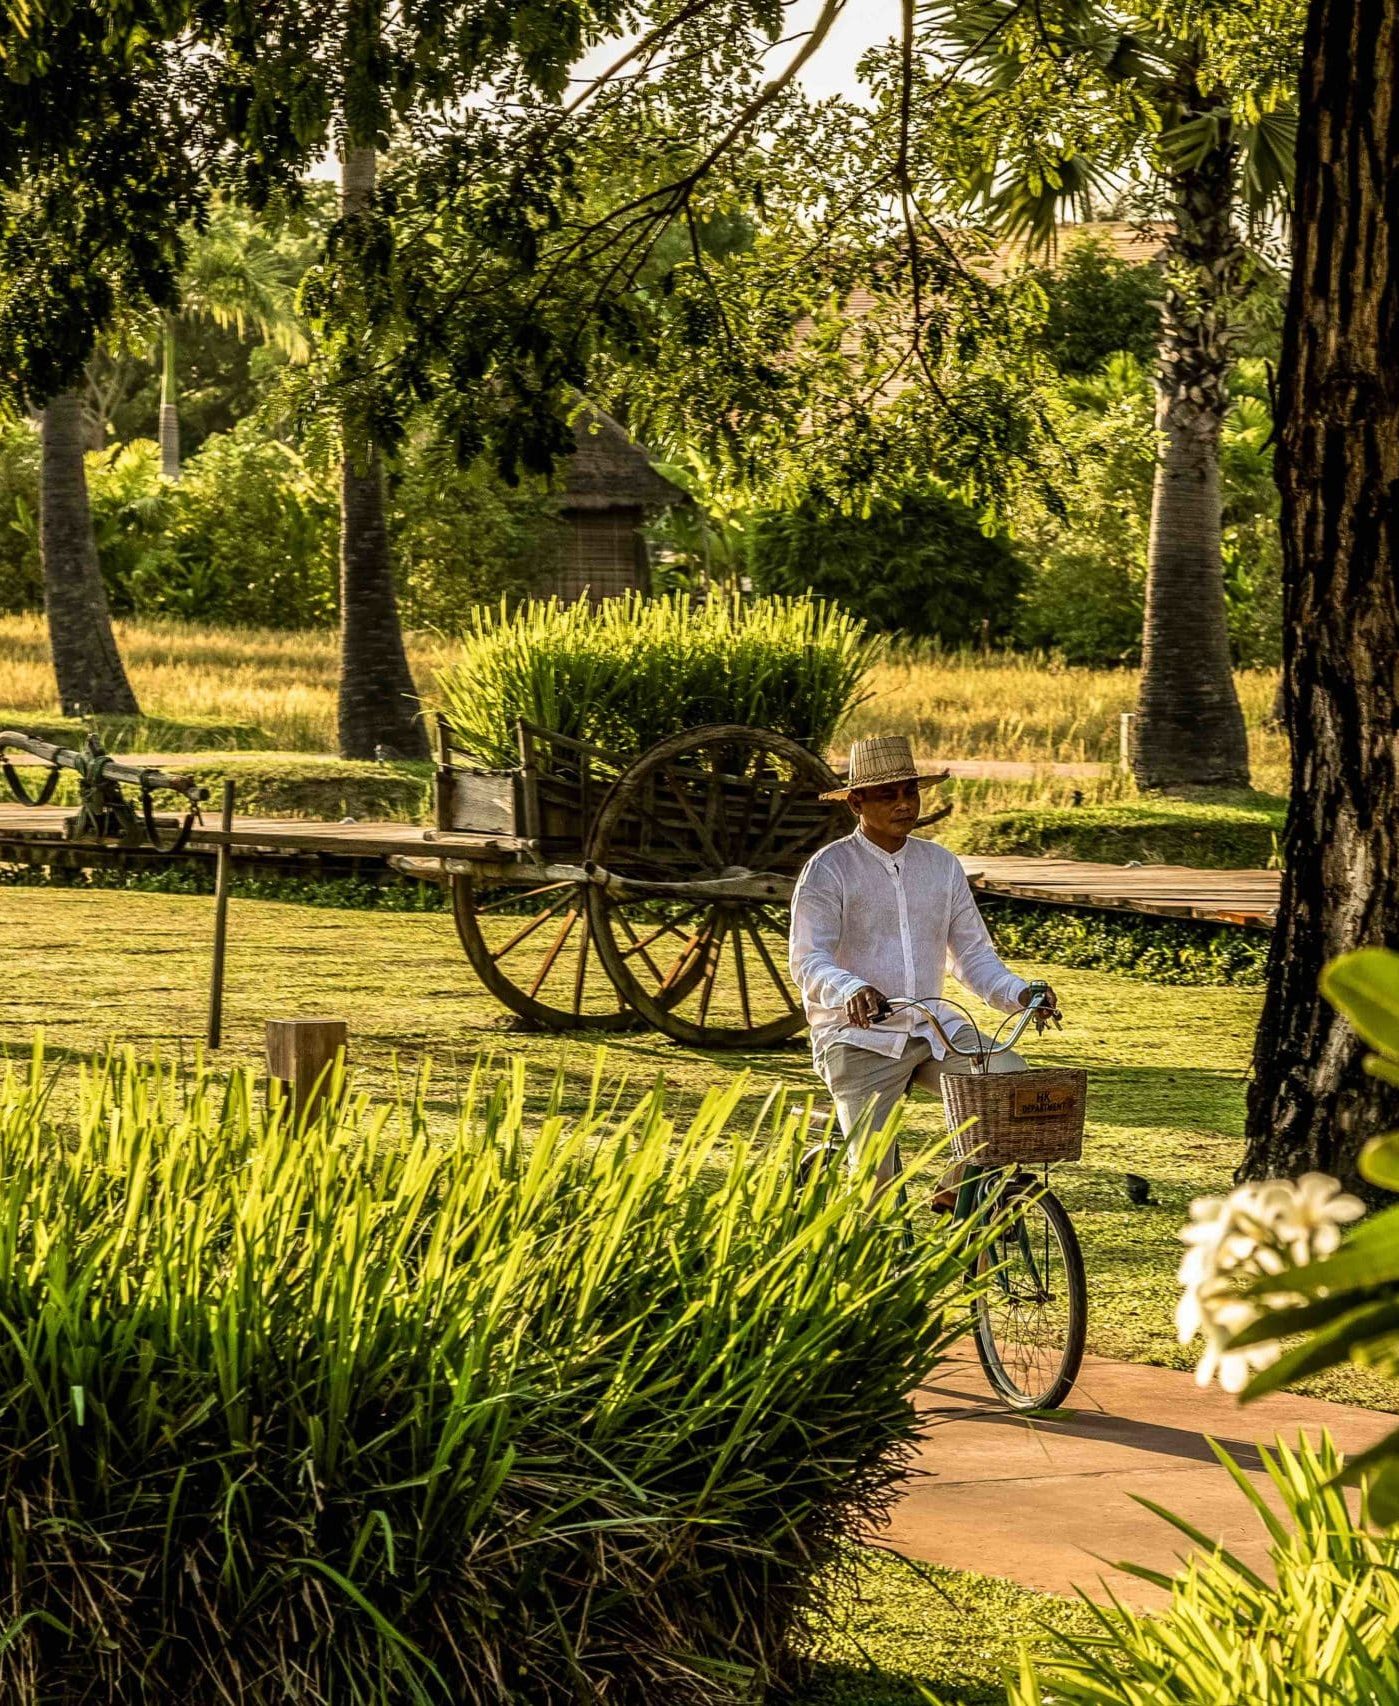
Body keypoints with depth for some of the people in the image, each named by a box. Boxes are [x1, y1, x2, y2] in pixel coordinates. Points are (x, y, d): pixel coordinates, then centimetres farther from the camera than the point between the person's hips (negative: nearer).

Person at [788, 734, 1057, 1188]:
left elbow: (972, 954, 12)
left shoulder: (942, 865, 10)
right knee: (873, 1177, -18)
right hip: (858, 1037, -4)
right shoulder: (828, 870, -6)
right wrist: (851, 990, -38)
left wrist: (1018, 993, -8)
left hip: (934, 1029, 4)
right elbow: (808, 960, -17)